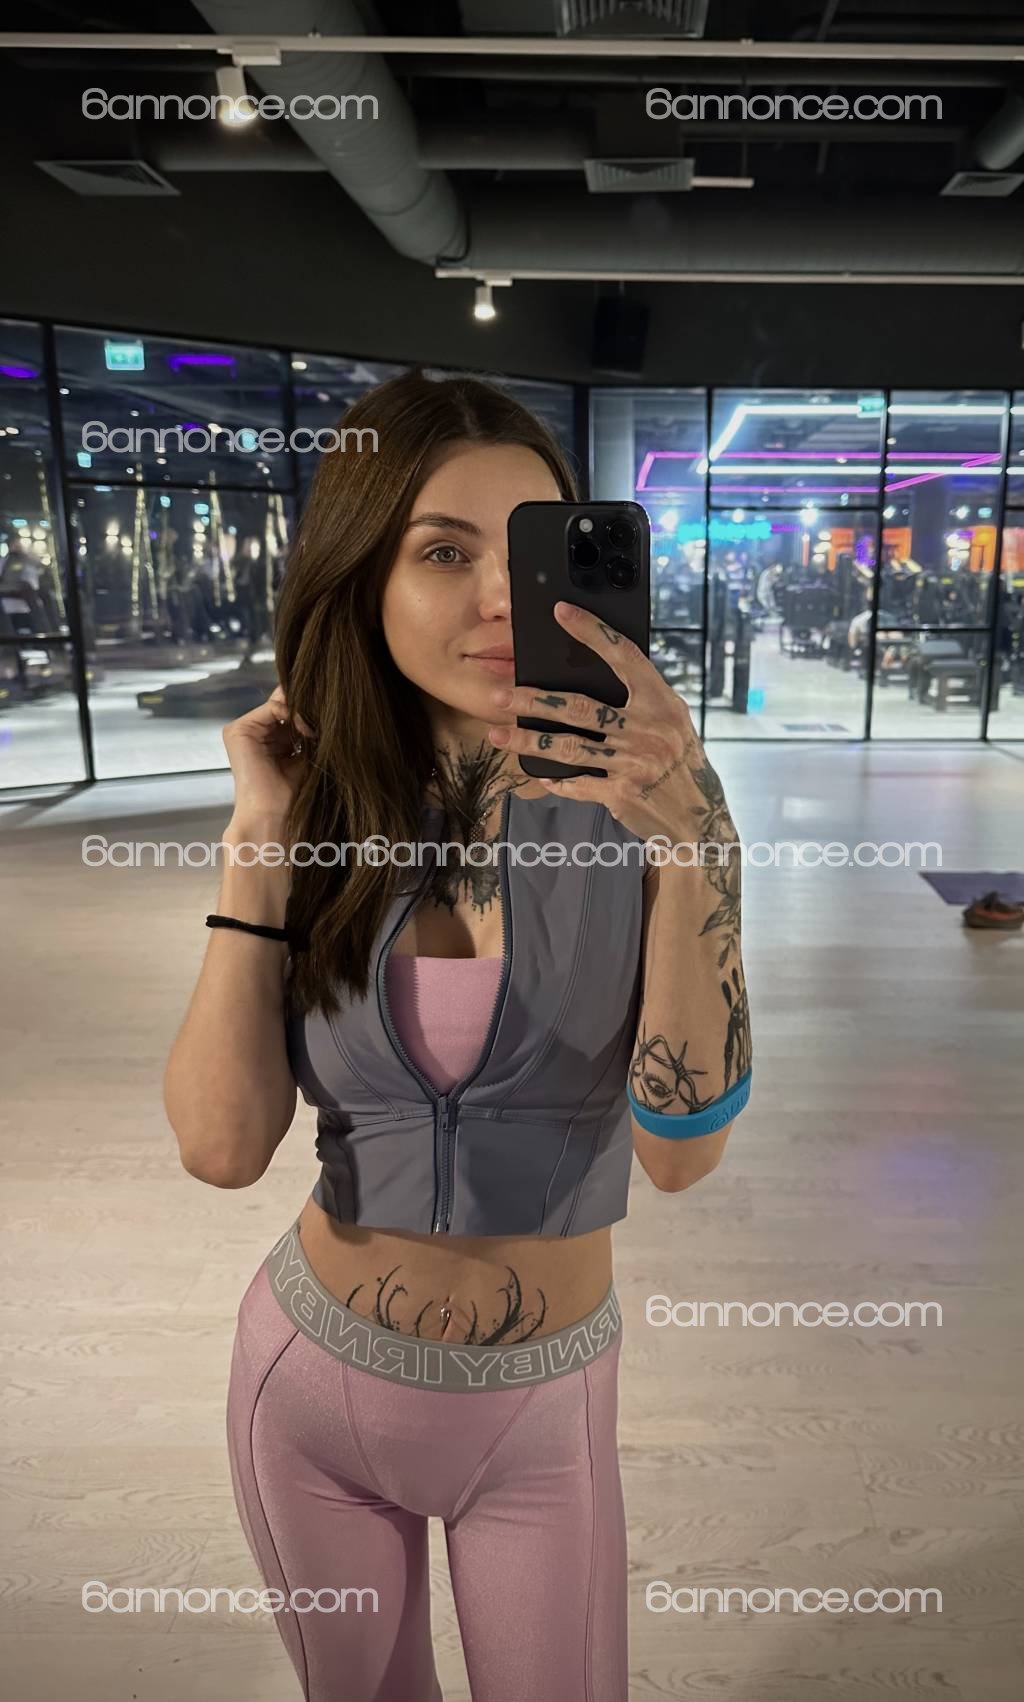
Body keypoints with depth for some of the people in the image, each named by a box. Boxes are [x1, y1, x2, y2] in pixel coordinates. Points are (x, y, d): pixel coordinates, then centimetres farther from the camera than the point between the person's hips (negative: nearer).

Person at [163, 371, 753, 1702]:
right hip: (309, 1379, 2)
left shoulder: (649, 796, -16)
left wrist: (683, 841, -35)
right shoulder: (323, 808, -10)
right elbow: (224, 1142, -17)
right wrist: (263, 840, -20)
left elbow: (682, 1147, -23)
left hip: (542, 1405, -2)